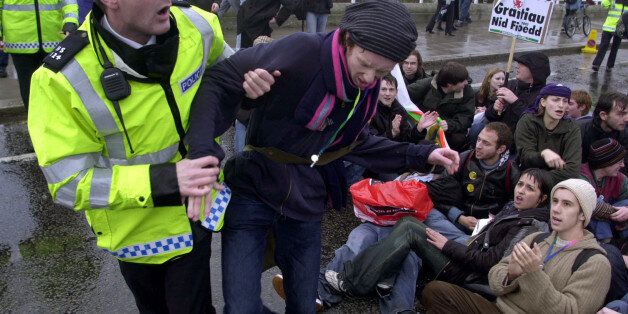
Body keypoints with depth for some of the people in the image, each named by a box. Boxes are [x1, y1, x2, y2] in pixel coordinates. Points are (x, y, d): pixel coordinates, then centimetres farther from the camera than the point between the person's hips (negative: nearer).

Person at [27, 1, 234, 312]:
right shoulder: (62, 79, -28)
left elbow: (223, 64, 8)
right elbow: (69, 184, -24)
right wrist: (162, 182, -35)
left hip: (196, 215, 2)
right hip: (137, 234, -2)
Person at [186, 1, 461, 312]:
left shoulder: (367, 88, 1)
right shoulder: (301, 52, -22)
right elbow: (219, 82, -21)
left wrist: (421, 155, 8)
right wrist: (204, 150, -37)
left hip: (306, 205, 5)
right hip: (252, 193, -5)